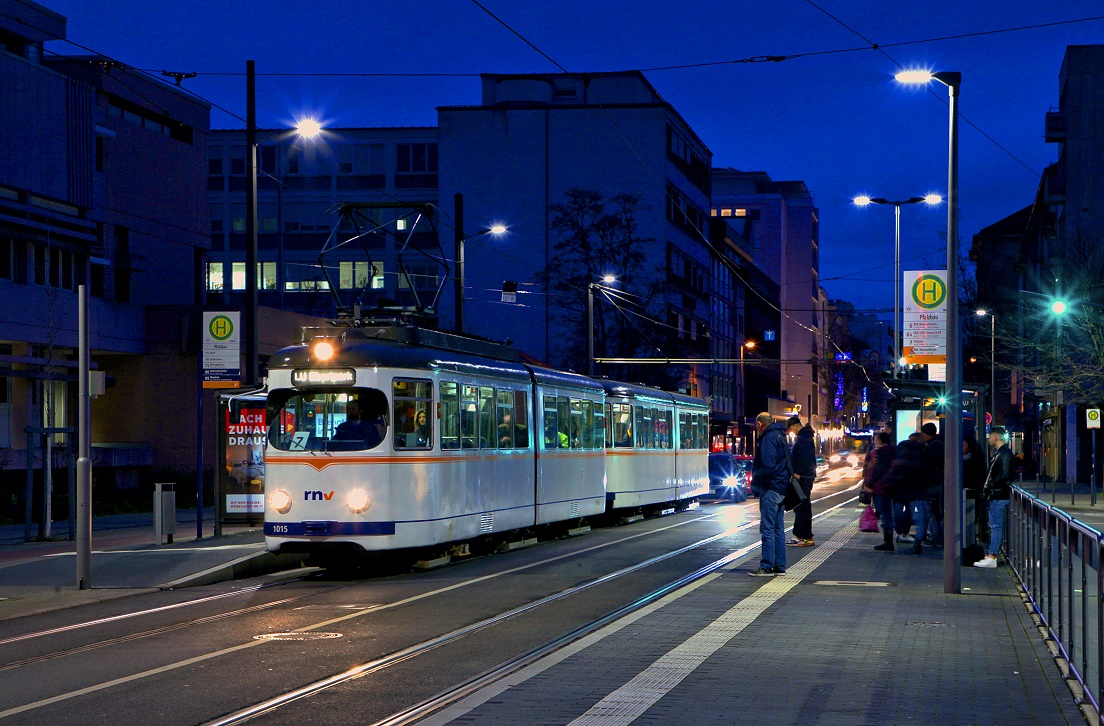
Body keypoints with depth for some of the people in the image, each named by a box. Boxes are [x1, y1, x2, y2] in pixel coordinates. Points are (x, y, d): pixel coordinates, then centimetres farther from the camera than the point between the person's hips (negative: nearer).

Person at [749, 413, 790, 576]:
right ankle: (779, 567, 15)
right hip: (781, 488, 10)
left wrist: (755, 477, -6)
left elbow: (767, 466, -22)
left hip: (770, 489, -10)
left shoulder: (768, 438, -13)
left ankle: (767, 567, -9)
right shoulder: (779, 436, 17)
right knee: (778, 529, 12)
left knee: (767, 529, -8)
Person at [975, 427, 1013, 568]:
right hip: (995, 496, 11)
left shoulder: (1004, 454, -16)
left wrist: (990, 487, -16)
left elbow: (1004, 476, -24)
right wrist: (987, 489, 13)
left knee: (996, 526, -9)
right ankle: (991, 555, 18)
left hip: (999, 496, -11)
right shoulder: (999, 453, 17)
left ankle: (991, 558, -10)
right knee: (994, 526, 13)